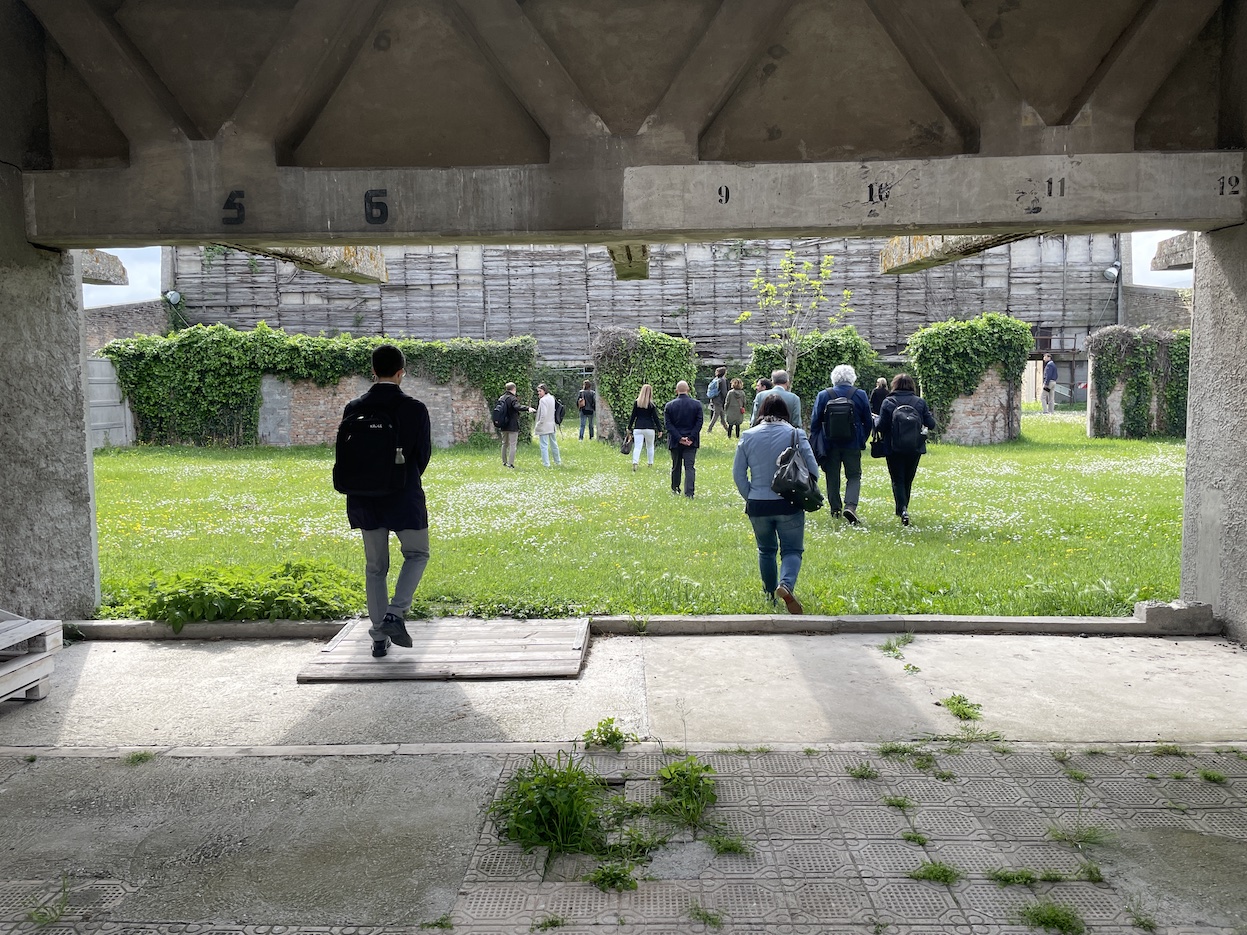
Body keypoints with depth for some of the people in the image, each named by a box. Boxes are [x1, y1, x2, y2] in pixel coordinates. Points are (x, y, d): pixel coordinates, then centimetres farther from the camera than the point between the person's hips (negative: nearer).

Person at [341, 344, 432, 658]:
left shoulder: (354, 408, -2)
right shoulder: (415, 408, -10)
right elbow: (424, 453, -2)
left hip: (365, 499, 3)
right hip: (404, 497, -3)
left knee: (374, 566, 13)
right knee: (417, 554, 16)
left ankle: (379, 636, 16)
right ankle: (395, 613, -3)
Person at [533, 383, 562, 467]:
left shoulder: (543, 400, -17)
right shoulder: (551, 398, 8)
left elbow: (543, 414, -22)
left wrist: (538, 425, -13)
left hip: (544, 426, -9)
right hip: (551, 425, 9)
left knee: (544, 445, -3)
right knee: (553, 444, 19)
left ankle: (546, 464, -2)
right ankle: (558, 461, 30)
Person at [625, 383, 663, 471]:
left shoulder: (636, 403, 0)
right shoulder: (651, 404, -4)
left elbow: (633, 416, 4)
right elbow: (655, 418, -2)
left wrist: (629, 427, 12)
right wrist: (660, 429, 4)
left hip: (638, 428, 1)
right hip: (649, 428, -1)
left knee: (637, 447, -4)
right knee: (650, 446, 17)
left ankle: (634, 463, -22)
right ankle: (650, 464, 24)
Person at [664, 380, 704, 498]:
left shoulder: (669, 405, -3)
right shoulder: (697, 404, -3)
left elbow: (668, 424, -7)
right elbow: (699, 422, -7)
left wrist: (679, 438, -9)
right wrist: (691, 438, -8)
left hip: (675, 442, 1)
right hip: (691, 442, -1)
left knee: (676, 466, 16)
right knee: (690, 467, -1)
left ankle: (675, 489, 29)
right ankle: (689, 492, -11)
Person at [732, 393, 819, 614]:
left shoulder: (748, 436, 1)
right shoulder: (795, 434, -5)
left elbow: (738, 474, 3)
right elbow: (812, 469, -6)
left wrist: (750, 497, 12)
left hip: (758, 505, 2)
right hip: (789, 505, -2)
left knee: (766, 551, 21)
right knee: (791, 550, 5)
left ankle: (770, 594, 30)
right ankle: (786, 584, -22)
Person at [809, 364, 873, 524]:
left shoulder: (823, 396, -4)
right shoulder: (860, 395, -3)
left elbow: (815, 421, 0)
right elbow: (868, 422, 4)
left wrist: (815, 442, 10)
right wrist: (863, 440, 17)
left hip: (830, 444, 1)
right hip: (852, 445, 0)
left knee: (832, 476, 13)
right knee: (854, 476, 7)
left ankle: (835, 508, 19)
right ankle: (850, 505, -13)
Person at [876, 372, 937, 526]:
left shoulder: (888, 402, -9)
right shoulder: (920, 402, -3)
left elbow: (881, 426, -12)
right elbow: (931, 424, -2)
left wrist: (884, 436, 10)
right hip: (915, 448, 3)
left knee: (897, 480, 3)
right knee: (908, 480, 17)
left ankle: (903, 509, -17)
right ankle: (902, 509, 30)